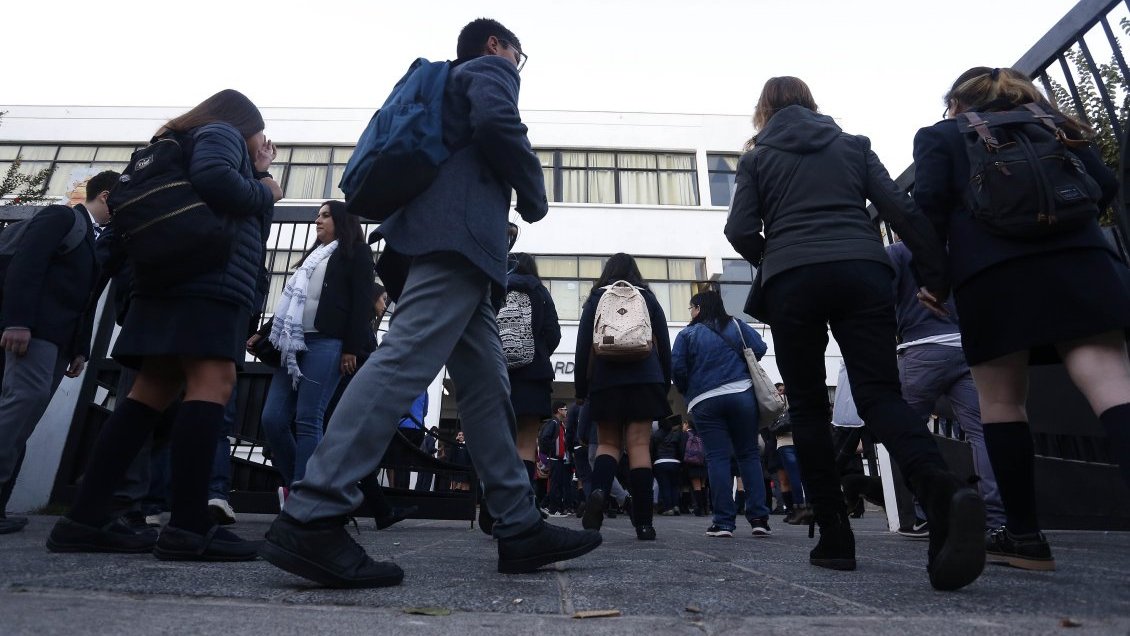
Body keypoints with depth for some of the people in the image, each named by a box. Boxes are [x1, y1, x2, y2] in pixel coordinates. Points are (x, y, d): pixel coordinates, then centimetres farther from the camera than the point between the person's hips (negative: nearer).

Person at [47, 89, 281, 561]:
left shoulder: (195, 141, 35)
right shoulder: (221, 133, 8)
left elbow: (248, 227, 30)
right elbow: (212, 178, -17)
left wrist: (258, 175, 28)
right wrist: (263, 190, 0)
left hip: (182, 278, 10)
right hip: (205, 278, -10)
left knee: (154, 392, 2)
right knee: (213, 382, -20)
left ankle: (84, 520, -1)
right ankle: (188, 528, -27)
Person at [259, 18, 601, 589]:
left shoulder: (450, 83, 39)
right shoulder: (489, 68, 14)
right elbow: (495, 122, -10)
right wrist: (535, 196, 1)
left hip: (439, 238, 10)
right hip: (458, 233, -9)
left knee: (486, 387, 0)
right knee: (405, 360, -21)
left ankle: (519, 529, 0)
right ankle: (311, 520, -25)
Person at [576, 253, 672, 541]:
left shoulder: (596, 299, 10)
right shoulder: (648, 298, 12)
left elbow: (583, 345, 4)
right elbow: (664, 345, 11)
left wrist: (580, 388, 7)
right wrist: (665, 385, 16)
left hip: (605, 381, 0)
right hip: (644, 379, 0)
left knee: (608, 443, 8)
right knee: (639, 445, -2)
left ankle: (598, 491, -21)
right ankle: (643, 523, -4)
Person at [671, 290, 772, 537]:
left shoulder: (687, 334, 3)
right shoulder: (736, 325, 9)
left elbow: (677, 367, -5)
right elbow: (760, 348, 2)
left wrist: (686, 391, 13)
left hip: (704, 402, -1)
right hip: (741, 394, 2)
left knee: (717, 457, 0)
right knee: (749, 454, 8)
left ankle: (724, 522, -2)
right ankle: (758, 517, 4)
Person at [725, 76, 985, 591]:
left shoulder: (758, 157, 15)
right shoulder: (854, 145, 21)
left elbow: (741, 231, 4)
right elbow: (900, 209, 10)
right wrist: (937, 274, 8)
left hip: (792, 281, -2)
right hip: (862, 273, 2)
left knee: (808, 407, 5)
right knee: (880, 394, -2)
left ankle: (835, 537, 4)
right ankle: (943, 489, -31)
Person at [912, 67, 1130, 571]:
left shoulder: (938, 135, 15)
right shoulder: (1048, 122, 25)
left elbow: (930, 202, -1)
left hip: (990, 266, -3)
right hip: (1077, 256, 3)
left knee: (1001, 399, 3)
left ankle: (1024, 536, 6)